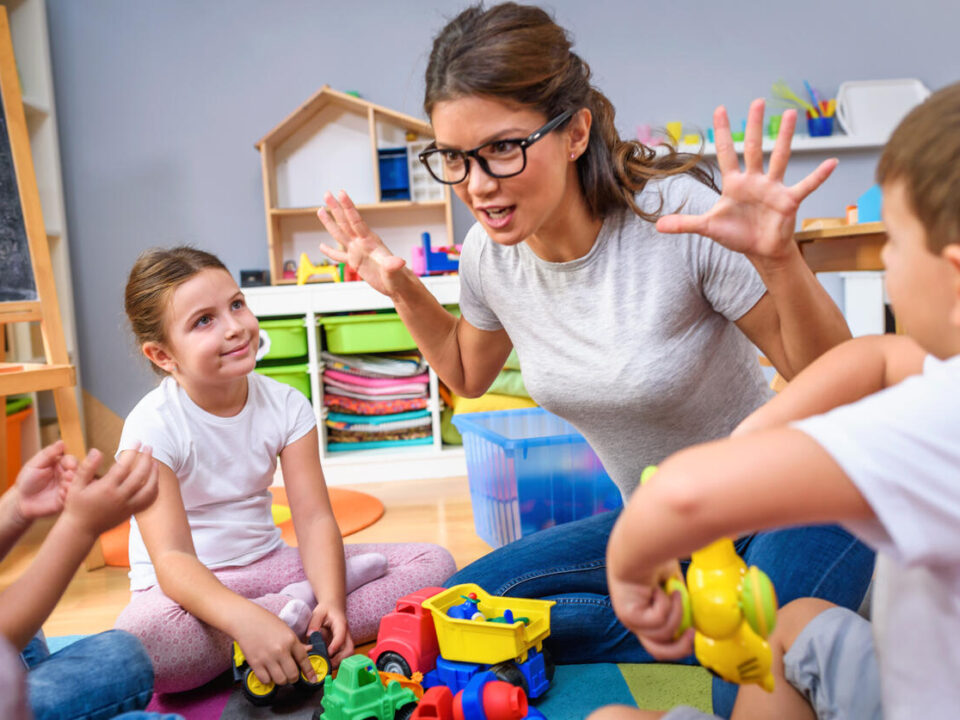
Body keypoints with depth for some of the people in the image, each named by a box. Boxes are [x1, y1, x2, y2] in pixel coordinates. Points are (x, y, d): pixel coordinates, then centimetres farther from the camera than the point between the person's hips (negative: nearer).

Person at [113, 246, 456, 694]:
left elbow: (314, 519, -9)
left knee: (433, 563, -9)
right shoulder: (152, 428, -17)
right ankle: (298, 610, -20)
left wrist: (332, 601, -28)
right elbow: (171, 559, -26)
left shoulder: (285, 405, -5)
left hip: (269, 566, 4)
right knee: (136, 644, -41)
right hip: (191, 586, -3)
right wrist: (245, 620, -44)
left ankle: (293, 612, -21)